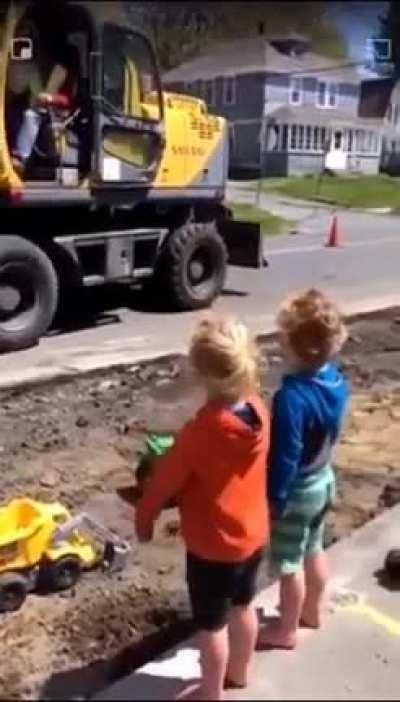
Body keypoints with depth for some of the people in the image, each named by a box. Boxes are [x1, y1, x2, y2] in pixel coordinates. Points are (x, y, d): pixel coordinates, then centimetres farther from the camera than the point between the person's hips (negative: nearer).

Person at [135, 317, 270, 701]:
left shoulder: (199, 432, -31)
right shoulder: (259, 411, -12)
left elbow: (165, 480, -15)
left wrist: (143, 518, 2)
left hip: (212, 545, -6)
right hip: (254, 534, 7)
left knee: (212, 623, 15)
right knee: (243, 606, 27)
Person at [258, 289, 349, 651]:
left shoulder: (293, 397, -34)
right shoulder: (336, 381, -8)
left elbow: (285, 457, -27)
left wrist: (273, 498, -15)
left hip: (296, 491, -8)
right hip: (323, 480, 8)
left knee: (289, 561, 12)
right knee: (314, 549, 26)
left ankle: (286, 630, 31)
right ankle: (313, 611, 46)